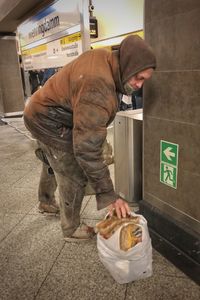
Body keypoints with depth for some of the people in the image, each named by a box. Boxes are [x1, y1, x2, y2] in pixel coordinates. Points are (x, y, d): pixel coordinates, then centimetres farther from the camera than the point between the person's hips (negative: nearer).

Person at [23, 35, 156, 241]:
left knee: (53, 164, 28)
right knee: (74, 179, 0)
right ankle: (71, 230, 24)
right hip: (50, 124, -10)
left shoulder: (103, 56, -8)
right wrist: (107, 195, -32)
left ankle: (46, 202, 55)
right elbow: (87, 149, -38)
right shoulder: (98, 91, -37)